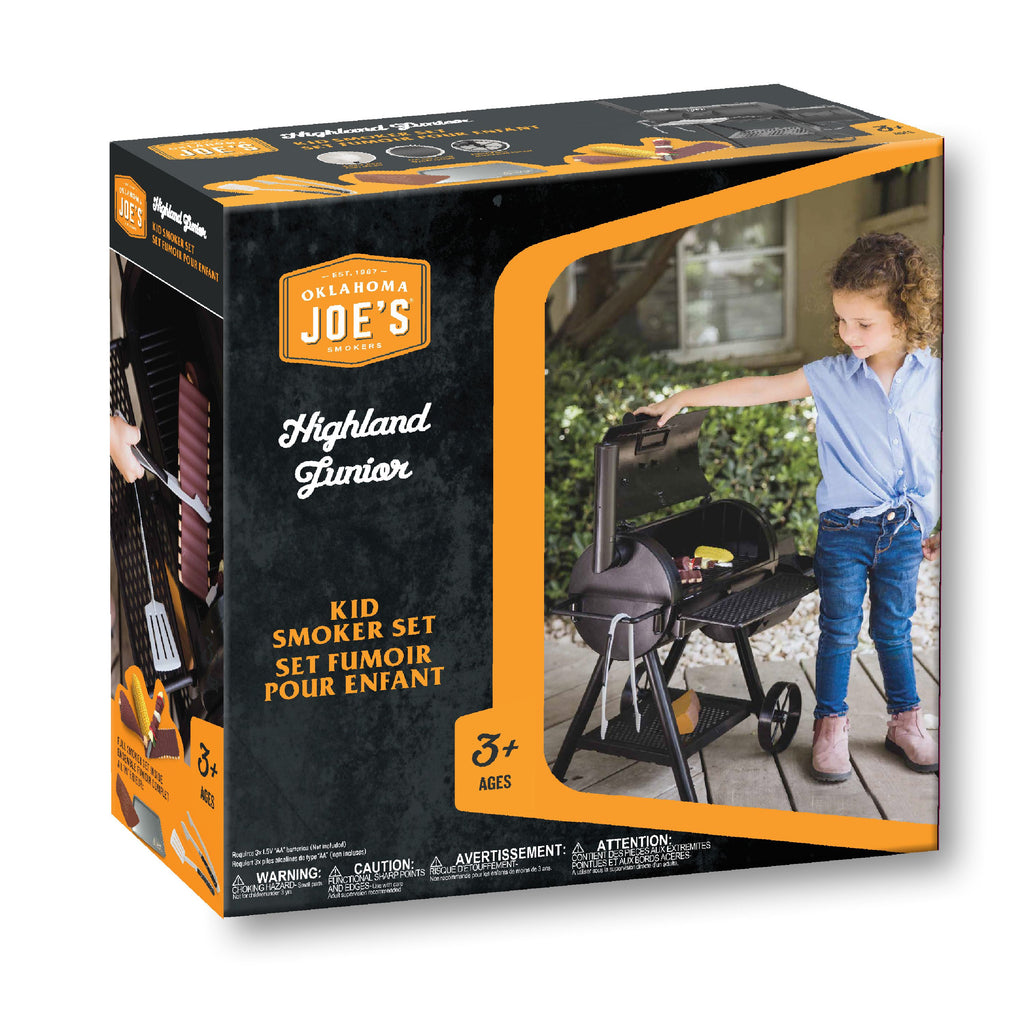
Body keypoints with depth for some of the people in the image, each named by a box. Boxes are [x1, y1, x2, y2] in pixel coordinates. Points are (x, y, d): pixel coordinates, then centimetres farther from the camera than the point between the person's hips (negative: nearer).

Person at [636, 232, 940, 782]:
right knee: (839, 630, 4)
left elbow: (942, 451, 5)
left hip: (904, 529, 1)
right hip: (844, 527, -1)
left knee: (894, 630, 12)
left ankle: (905, 722, 25)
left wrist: (936, 523, 8)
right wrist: (686, 397, -12)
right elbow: (760, 388, -7)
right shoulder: (832, 376, -5)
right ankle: (830, 727, 15)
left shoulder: (933, 377, -3)